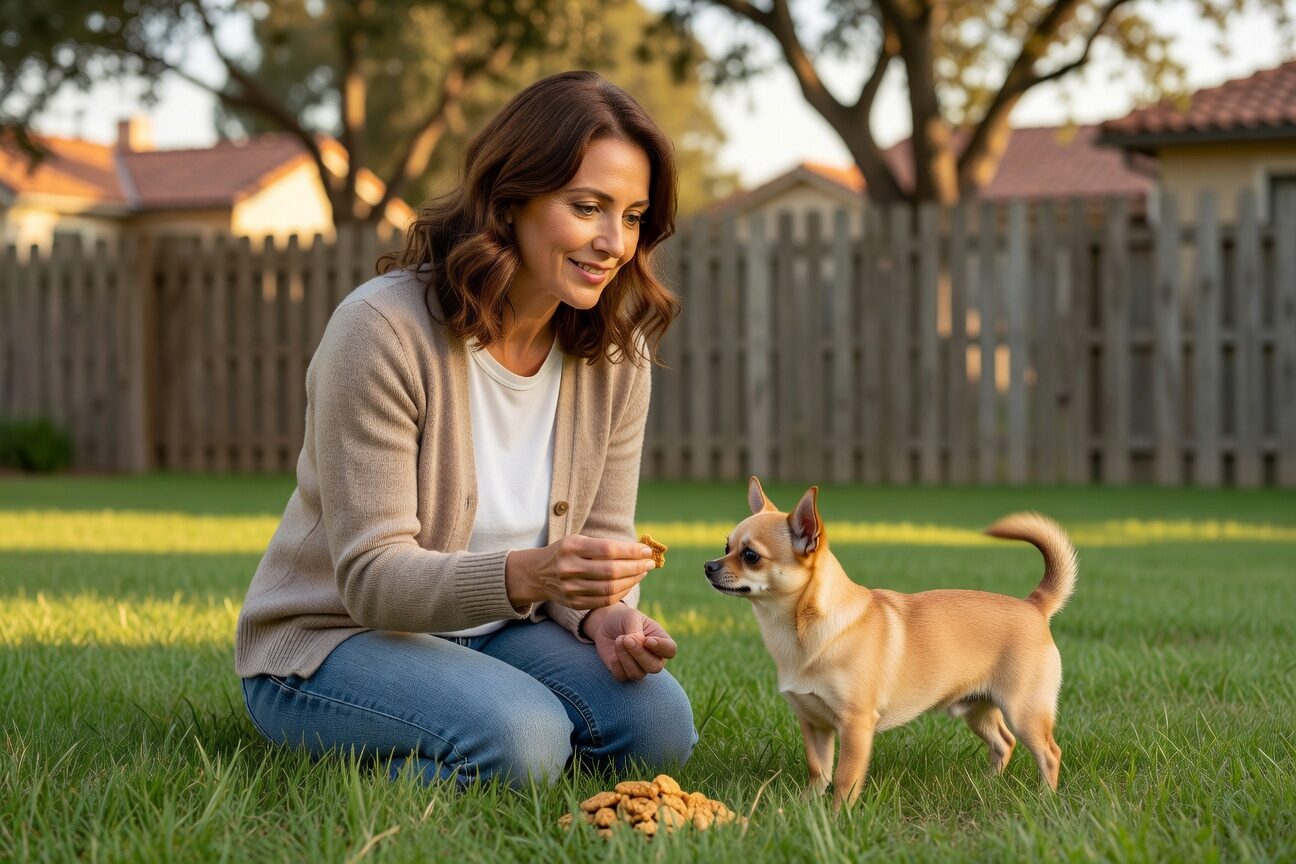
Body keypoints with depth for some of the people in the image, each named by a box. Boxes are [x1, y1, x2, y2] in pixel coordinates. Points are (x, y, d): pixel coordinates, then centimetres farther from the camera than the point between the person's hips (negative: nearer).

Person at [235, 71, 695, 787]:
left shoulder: (616, 355, -3)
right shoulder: (382, 328, -22)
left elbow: (600, 538, 2)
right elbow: (372, 578, -24)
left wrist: (606, 618, -23)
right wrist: (524, 576, -42)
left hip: (491, 633, 6)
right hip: (328, 640, -6)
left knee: (659, 723, -18)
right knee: (519, 737, -33)